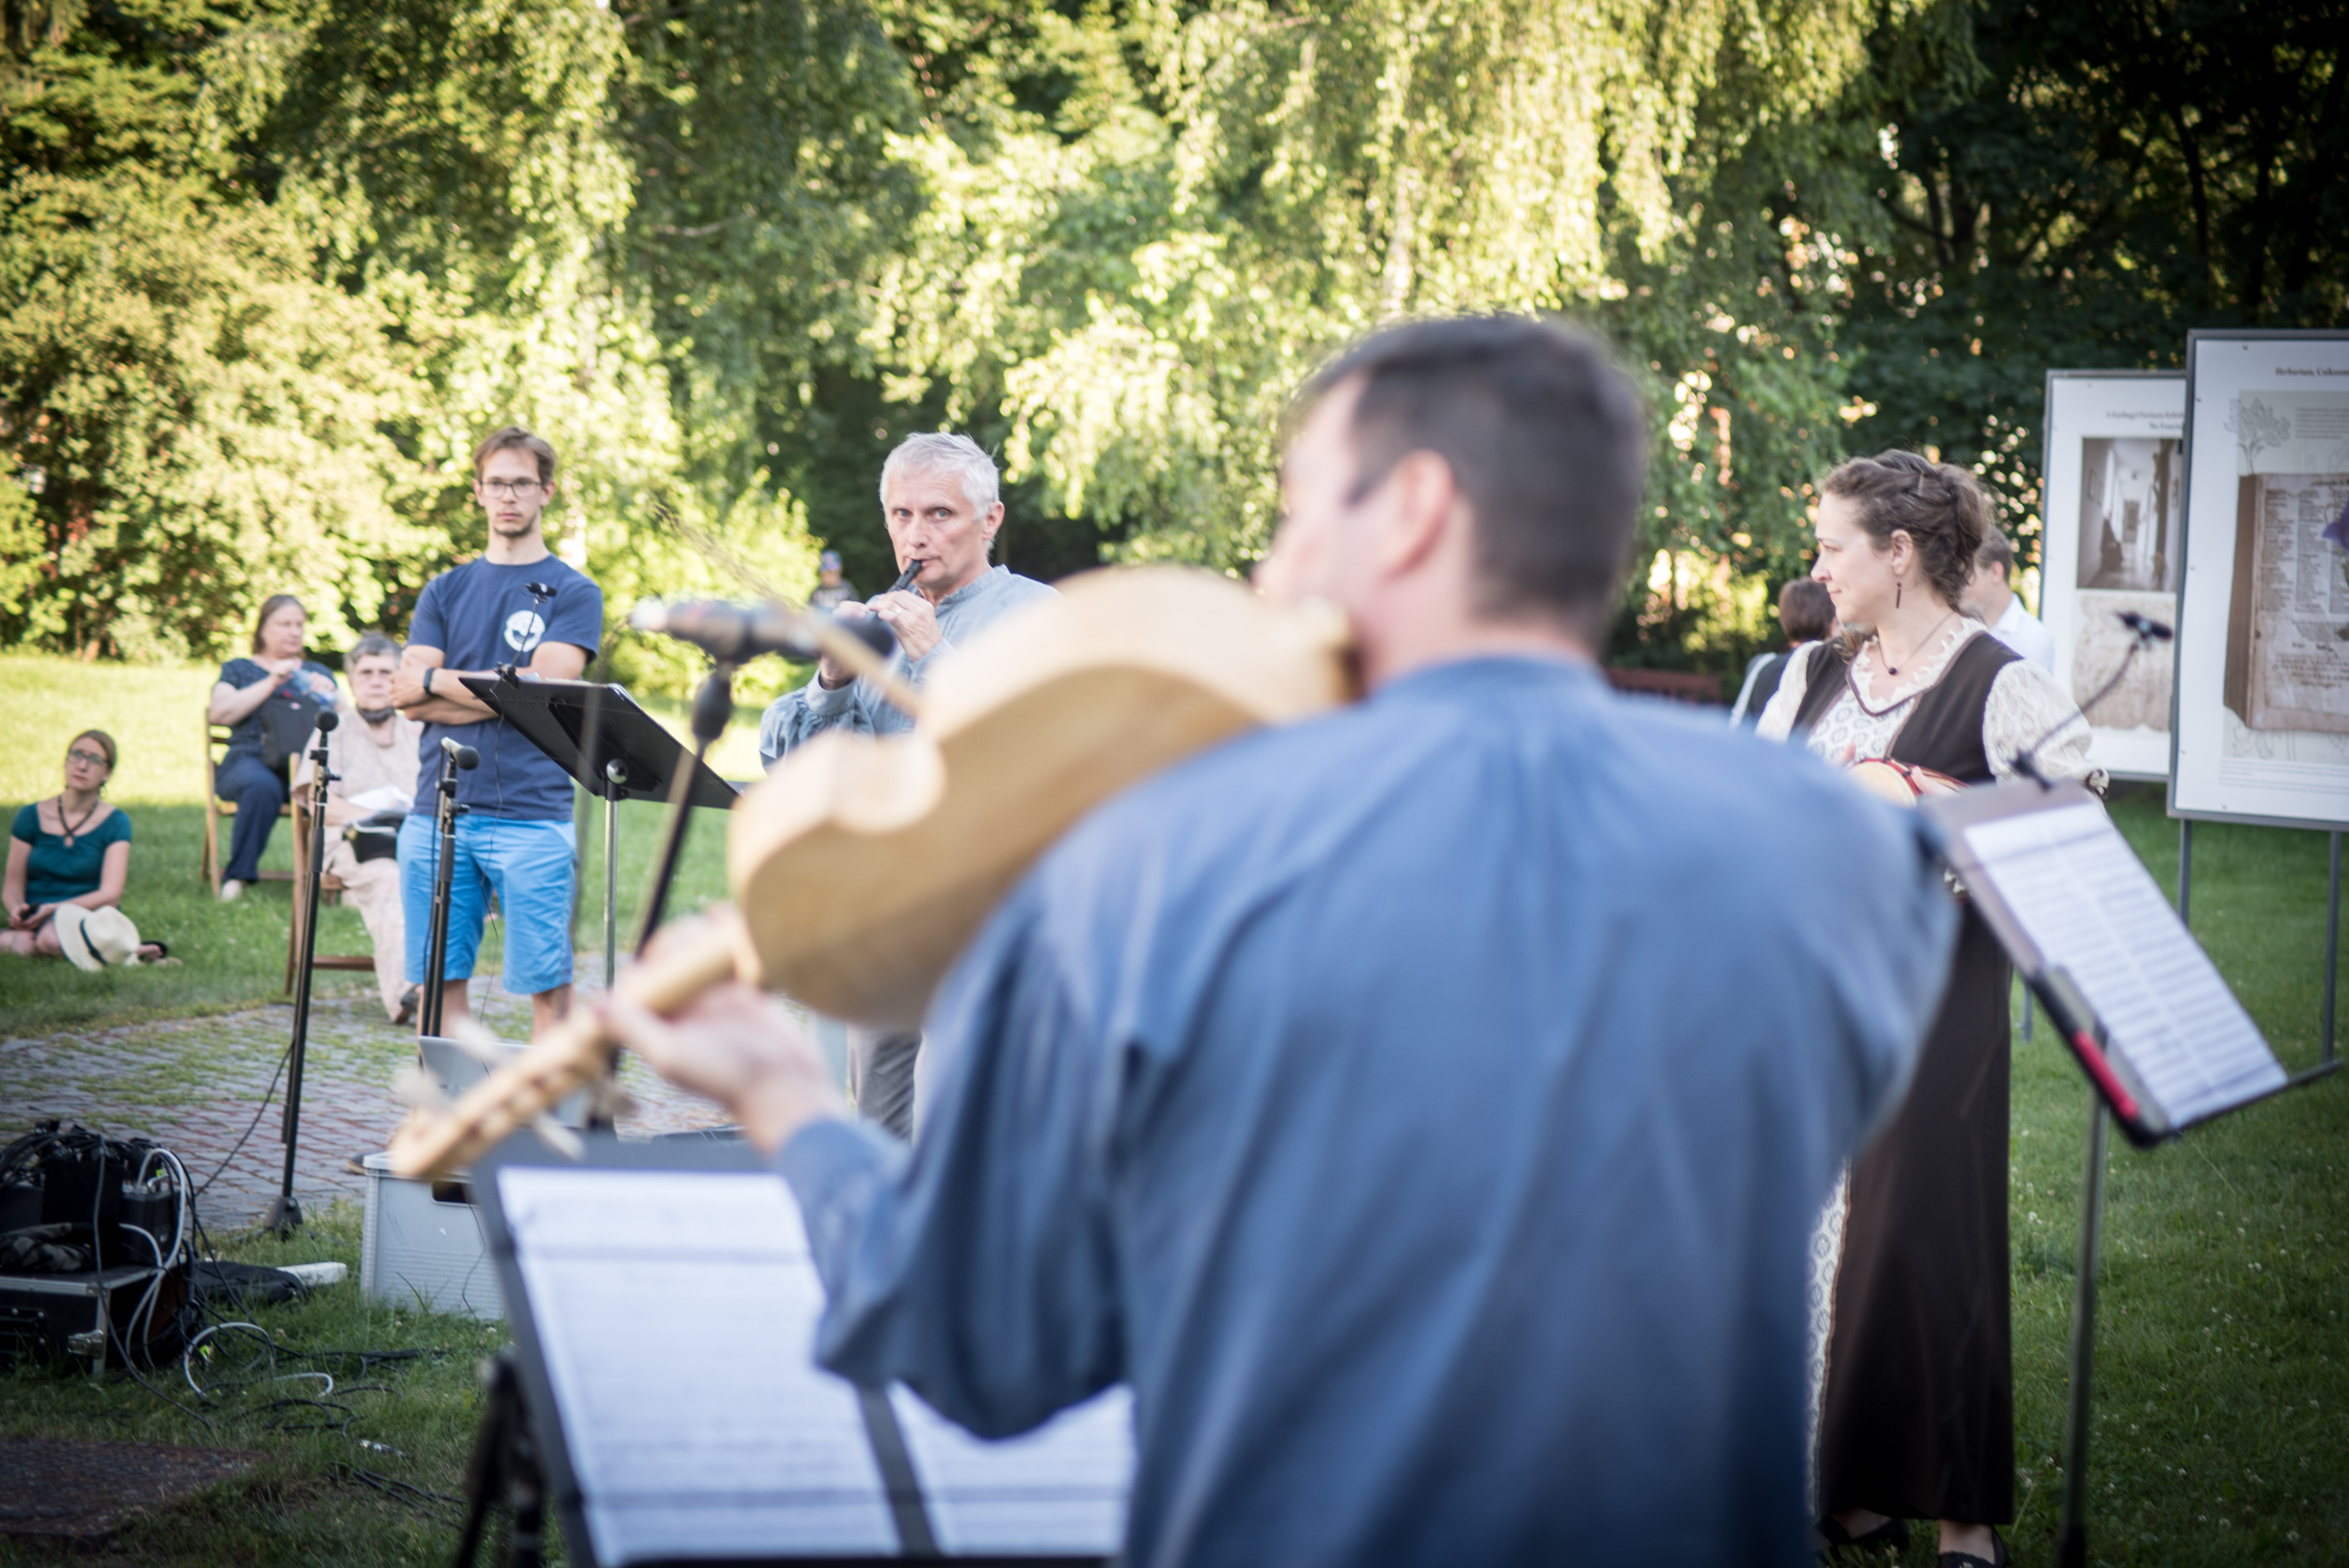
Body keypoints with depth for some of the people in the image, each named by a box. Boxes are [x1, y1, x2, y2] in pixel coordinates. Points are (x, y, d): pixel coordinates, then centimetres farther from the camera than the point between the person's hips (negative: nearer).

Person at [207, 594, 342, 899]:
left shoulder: (319, 673, 29)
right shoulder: (239, 670, 23)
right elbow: (219, 713, 2)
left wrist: (330, 697, -3)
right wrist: (270, 684, -2)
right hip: (252, 760, -1)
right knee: (262, 786, -40)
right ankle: (238, 877, -31)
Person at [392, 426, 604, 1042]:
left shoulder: (573, 593, 5)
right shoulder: (446, 591, 16)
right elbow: (408, 697, 5)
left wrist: (437, 680, -1)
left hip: (533, 813, -4)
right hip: (438, 808, 4)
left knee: (546, 981, -5)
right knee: (440, 979, 4)